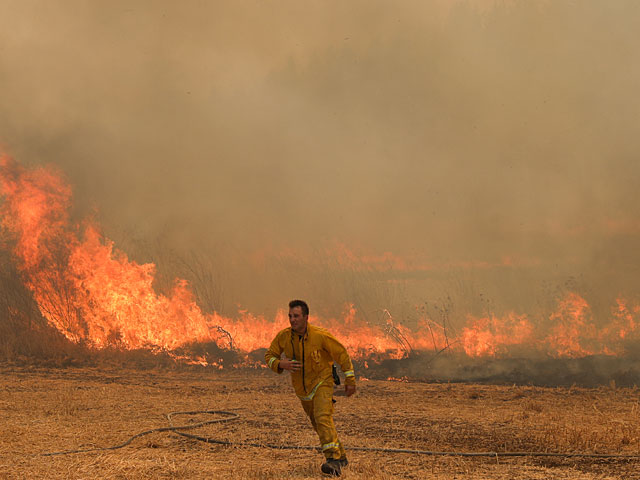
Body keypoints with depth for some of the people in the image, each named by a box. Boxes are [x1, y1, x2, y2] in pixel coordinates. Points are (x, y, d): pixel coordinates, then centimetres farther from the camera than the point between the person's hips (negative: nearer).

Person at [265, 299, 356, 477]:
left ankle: (333, 460, -34)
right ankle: (341, 457, 33)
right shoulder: (283, 337, -11)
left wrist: (350, 380, -7)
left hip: (322, 383, -5)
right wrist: (280, 364, -21)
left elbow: (342, 354, -10)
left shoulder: (320, 336, -21)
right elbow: (269, 356, 2)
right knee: (319, 425, 15)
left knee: (323, 418, -27)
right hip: (302, 388, 5)